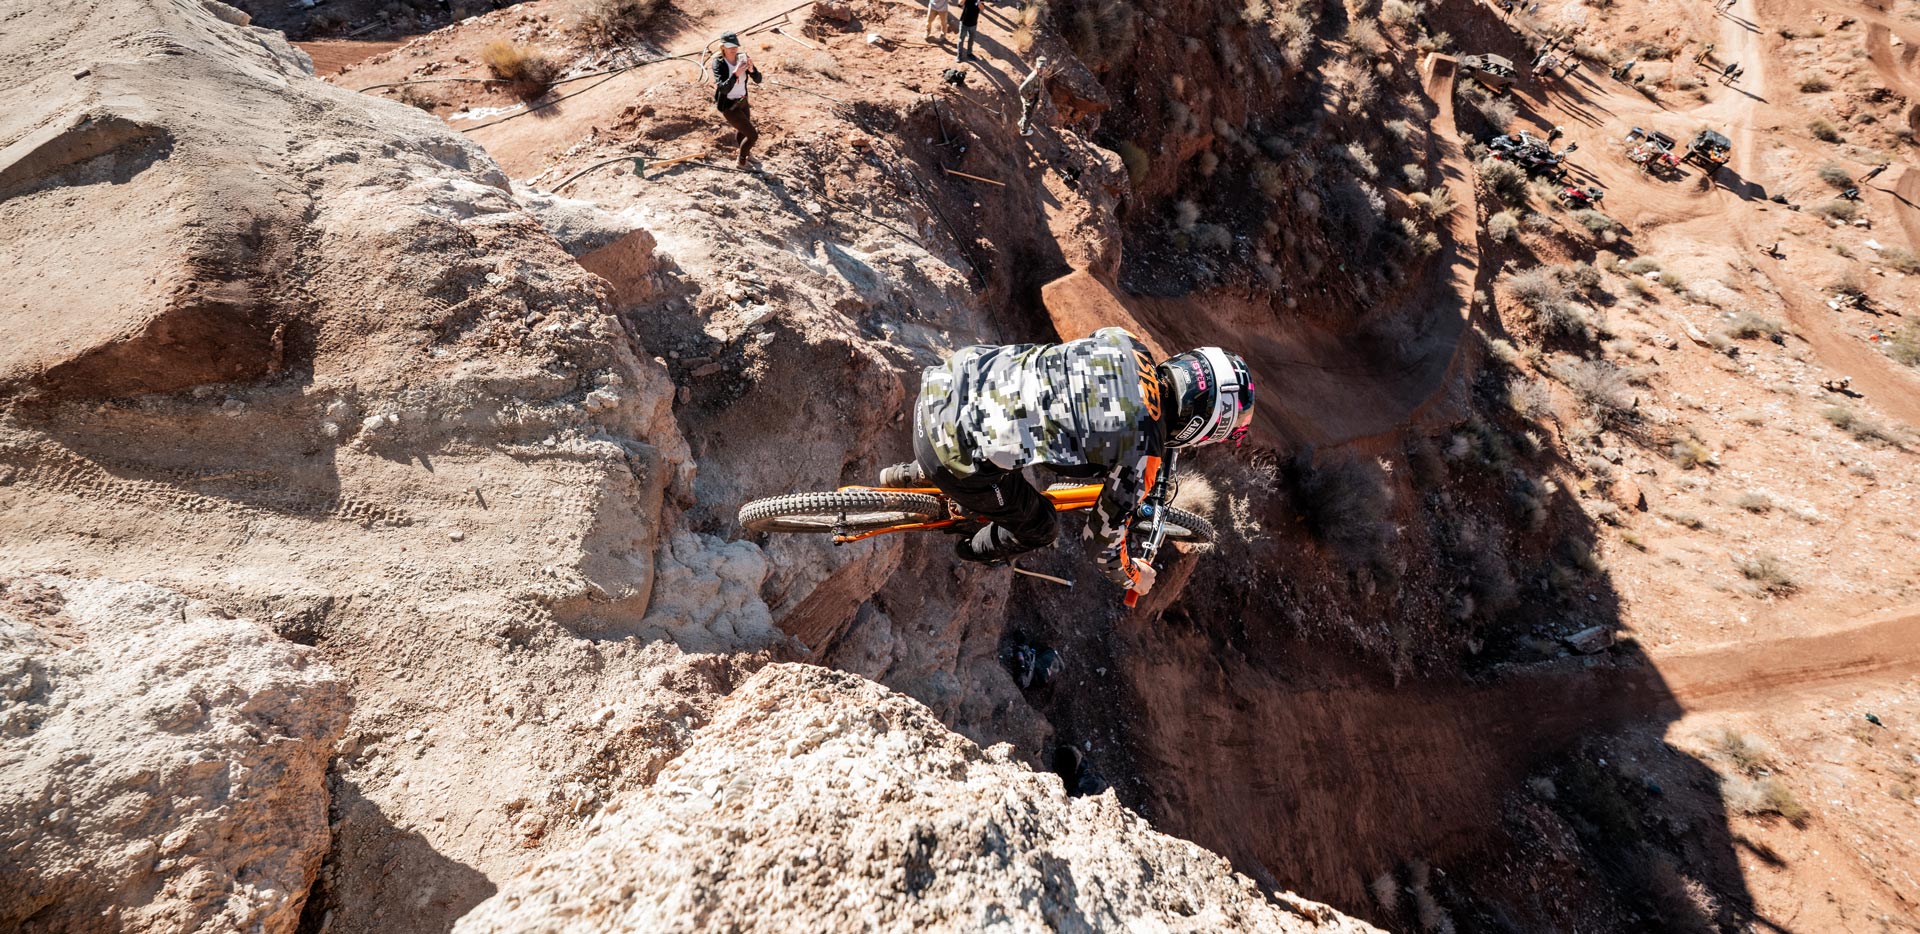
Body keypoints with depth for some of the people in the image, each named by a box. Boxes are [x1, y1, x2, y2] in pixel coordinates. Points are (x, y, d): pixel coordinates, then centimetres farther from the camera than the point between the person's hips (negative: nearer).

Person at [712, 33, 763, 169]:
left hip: (742, 101, 5)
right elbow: (723, 88, -33)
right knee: (752, 135, -7)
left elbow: (758, 80, -11)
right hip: (728, 105, -5)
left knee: (743, 131, 26)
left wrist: (752, 69, -32)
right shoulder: (718, 63, -22)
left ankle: (743, 149, 60)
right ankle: (741, 161, 19)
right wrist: (736, 74, -45)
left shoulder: (742, 58, -9)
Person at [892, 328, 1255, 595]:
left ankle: (908, 474, 56)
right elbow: (1102, 539, 3)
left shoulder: (1123, 341, 5)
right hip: (959, 453, -6)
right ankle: (975, 552, 48)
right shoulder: (1140, 456, -12)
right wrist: (1133, 577, 26)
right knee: (1038, 529, 20)